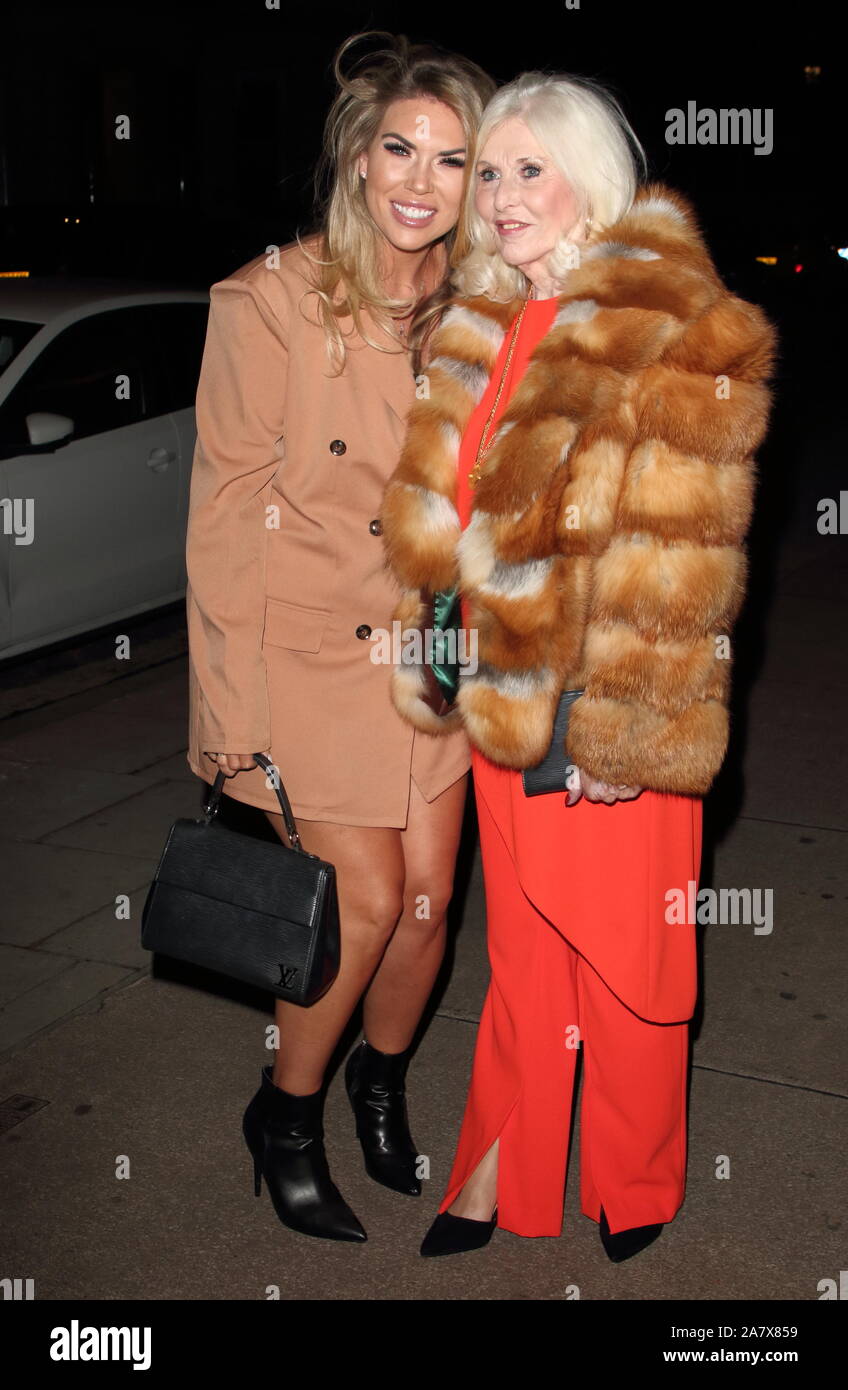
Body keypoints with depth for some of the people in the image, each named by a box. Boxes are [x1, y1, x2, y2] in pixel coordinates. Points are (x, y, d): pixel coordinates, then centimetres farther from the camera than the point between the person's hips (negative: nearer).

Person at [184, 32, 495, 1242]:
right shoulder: (270, 302, -14)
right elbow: (226, 517, -12)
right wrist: (234, 712, -13)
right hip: (307, 653, -4)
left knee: (429, 898, 8)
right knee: (365, 903, -3)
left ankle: (382, 1084, 38)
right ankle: (285, 1116, 25)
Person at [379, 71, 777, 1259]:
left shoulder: (680, 339, -14)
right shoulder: (485, 329, 10)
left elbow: (676, 563, -17)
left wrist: (627, 733, -17)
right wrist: (418, 649, 12)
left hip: (607, 719, -6)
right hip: (503, 708, 6)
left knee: (622, 963, 11)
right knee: (521, 953, 18)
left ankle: (635, 1204, 35)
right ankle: (497, 1184, 35)